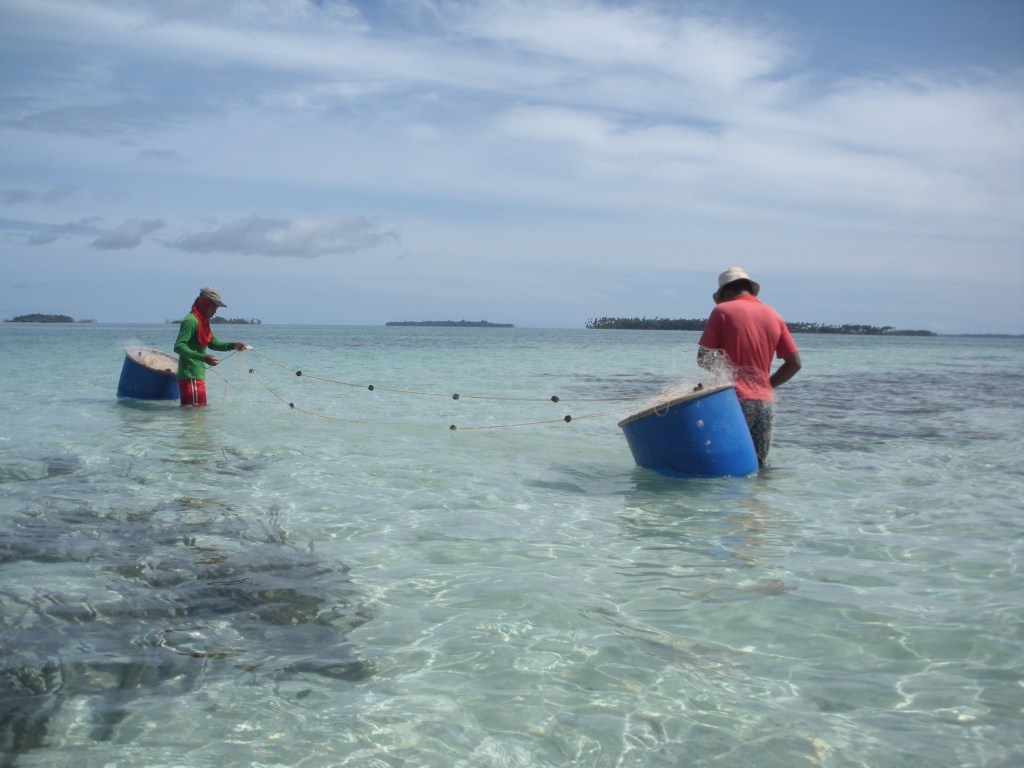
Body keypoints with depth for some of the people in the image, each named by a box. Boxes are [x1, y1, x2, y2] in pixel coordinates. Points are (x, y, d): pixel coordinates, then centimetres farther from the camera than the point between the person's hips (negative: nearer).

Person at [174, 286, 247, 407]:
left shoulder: (203, 321, 15)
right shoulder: (191, 321, -16)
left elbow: (213, 343, 20)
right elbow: (178, 346, -25)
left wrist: (233, 345, 4)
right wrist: (203, 358, -33)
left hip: (198, 375, 11)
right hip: (191, 377, -11)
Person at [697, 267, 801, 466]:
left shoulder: (722, 310, -1)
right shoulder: (774, 316, 13)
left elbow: (703, 358, -3)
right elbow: (795, 363, 11)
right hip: (765, 401, 5)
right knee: (758, 465, 10)